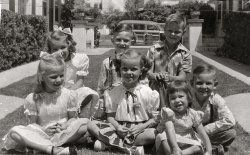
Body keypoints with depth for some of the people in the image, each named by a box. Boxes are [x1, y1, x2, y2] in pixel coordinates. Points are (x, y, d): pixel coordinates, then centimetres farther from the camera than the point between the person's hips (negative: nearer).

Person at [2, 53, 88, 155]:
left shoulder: (69, 95, -1)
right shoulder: (32, 99, -3)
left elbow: (73, 118, 6)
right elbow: (32, 123, 2)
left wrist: (65, 126, -16)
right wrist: (43, 130, -18)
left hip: (63, 134, 1)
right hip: (42, 135, -1)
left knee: (85, 123, -27)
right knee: (15, 131, -26)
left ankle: (45, 146, -27)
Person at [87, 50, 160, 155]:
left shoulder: (148, 93, -1)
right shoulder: (113, 92, 5)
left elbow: (155, 118, 0)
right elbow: (110, 115, 7)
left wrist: (141, 127, -17)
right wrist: (117, 127, -14)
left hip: (139, 130, -2)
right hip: (120, 129, 2)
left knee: (156, 133, -34)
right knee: (91, 125, -19)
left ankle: (108, 142, -27)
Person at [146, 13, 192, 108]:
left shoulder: (185, 54, 4)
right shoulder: (154, 49, 4)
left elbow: (183, 78, -3)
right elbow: (147, 72, -1)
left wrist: (170, 77, -23)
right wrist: (155, 76, -23)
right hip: (154, 93, 0)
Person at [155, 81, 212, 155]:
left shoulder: (193, 114, -6)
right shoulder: (168, 112, -15)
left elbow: (203, 134, -4)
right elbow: (170, 131, -28)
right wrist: (175, 148, -42)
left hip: (186, 145, 3)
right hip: (170, 146, -3)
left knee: (198, 148, -25)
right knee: (161, 136, -32)